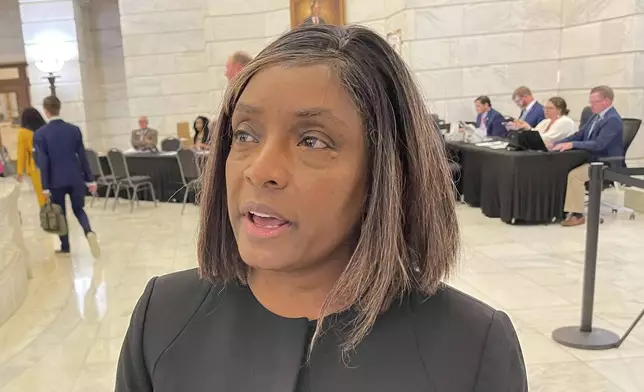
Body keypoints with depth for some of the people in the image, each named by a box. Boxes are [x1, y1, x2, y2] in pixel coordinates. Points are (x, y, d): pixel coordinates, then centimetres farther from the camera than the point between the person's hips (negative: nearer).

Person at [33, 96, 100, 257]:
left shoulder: (40, 134, -8)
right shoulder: (74, 129, -1)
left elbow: (43, 162, -9)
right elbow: (82, 156, 2)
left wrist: (45, 186, -5)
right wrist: (90, 179, 7)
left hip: (56, 181, -2)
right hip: (76, 178, 2)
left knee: (60, 213, 12)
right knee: (79, 209, 14)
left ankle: (65, 247, 19)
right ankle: (89, 232, -15)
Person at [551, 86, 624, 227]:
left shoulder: (613, 120, -17)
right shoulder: (596, 117, 12)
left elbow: (598, 144, -28)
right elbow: (579, 135, 12)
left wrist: (572, 144, -31)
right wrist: (556, 144, -2)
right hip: (592, 159, 9)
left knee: (574, 175, -29)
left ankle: (577, 214, -21)